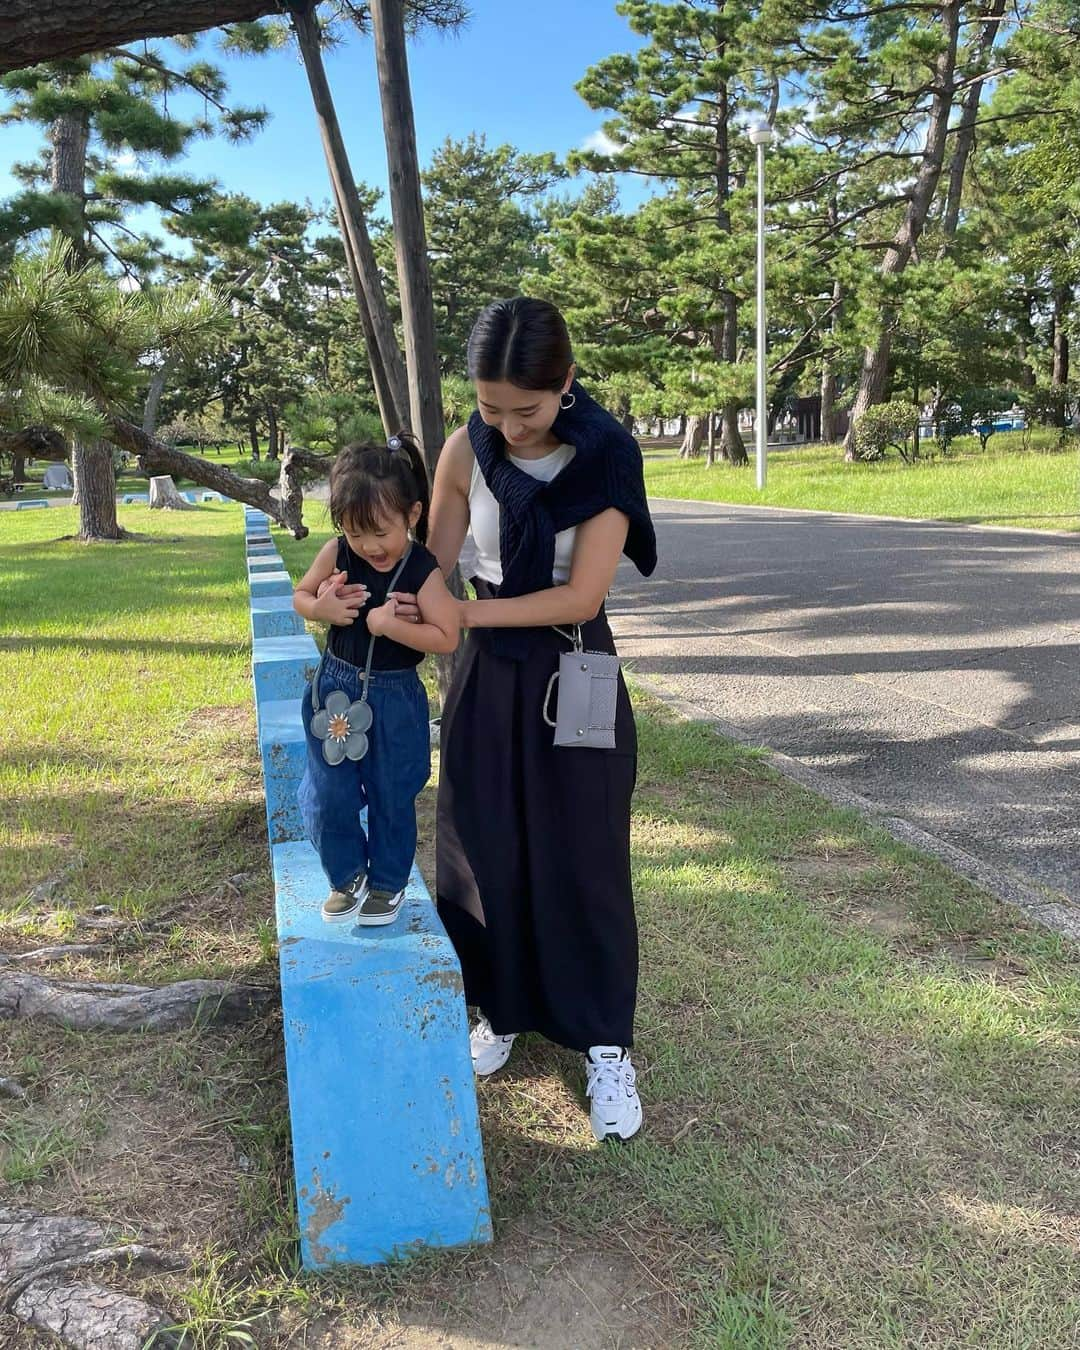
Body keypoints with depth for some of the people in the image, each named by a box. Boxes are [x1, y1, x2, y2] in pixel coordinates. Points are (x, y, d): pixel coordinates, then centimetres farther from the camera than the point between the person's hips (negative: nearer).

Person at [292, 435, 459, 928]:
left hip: (393, 698, -3)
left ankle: (388, 882, 35)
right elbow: (300, 596, 6)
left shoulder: (422, 572, -18)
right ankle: (348, 876, 32)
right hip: (335, 692, 3)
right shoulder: (336, 554, -8)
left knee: (392, 799, 13)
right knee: (326, 798, 8)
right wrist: (320, 608, -16)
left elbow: (447, 638, -19)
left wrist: (391, 624, -28)